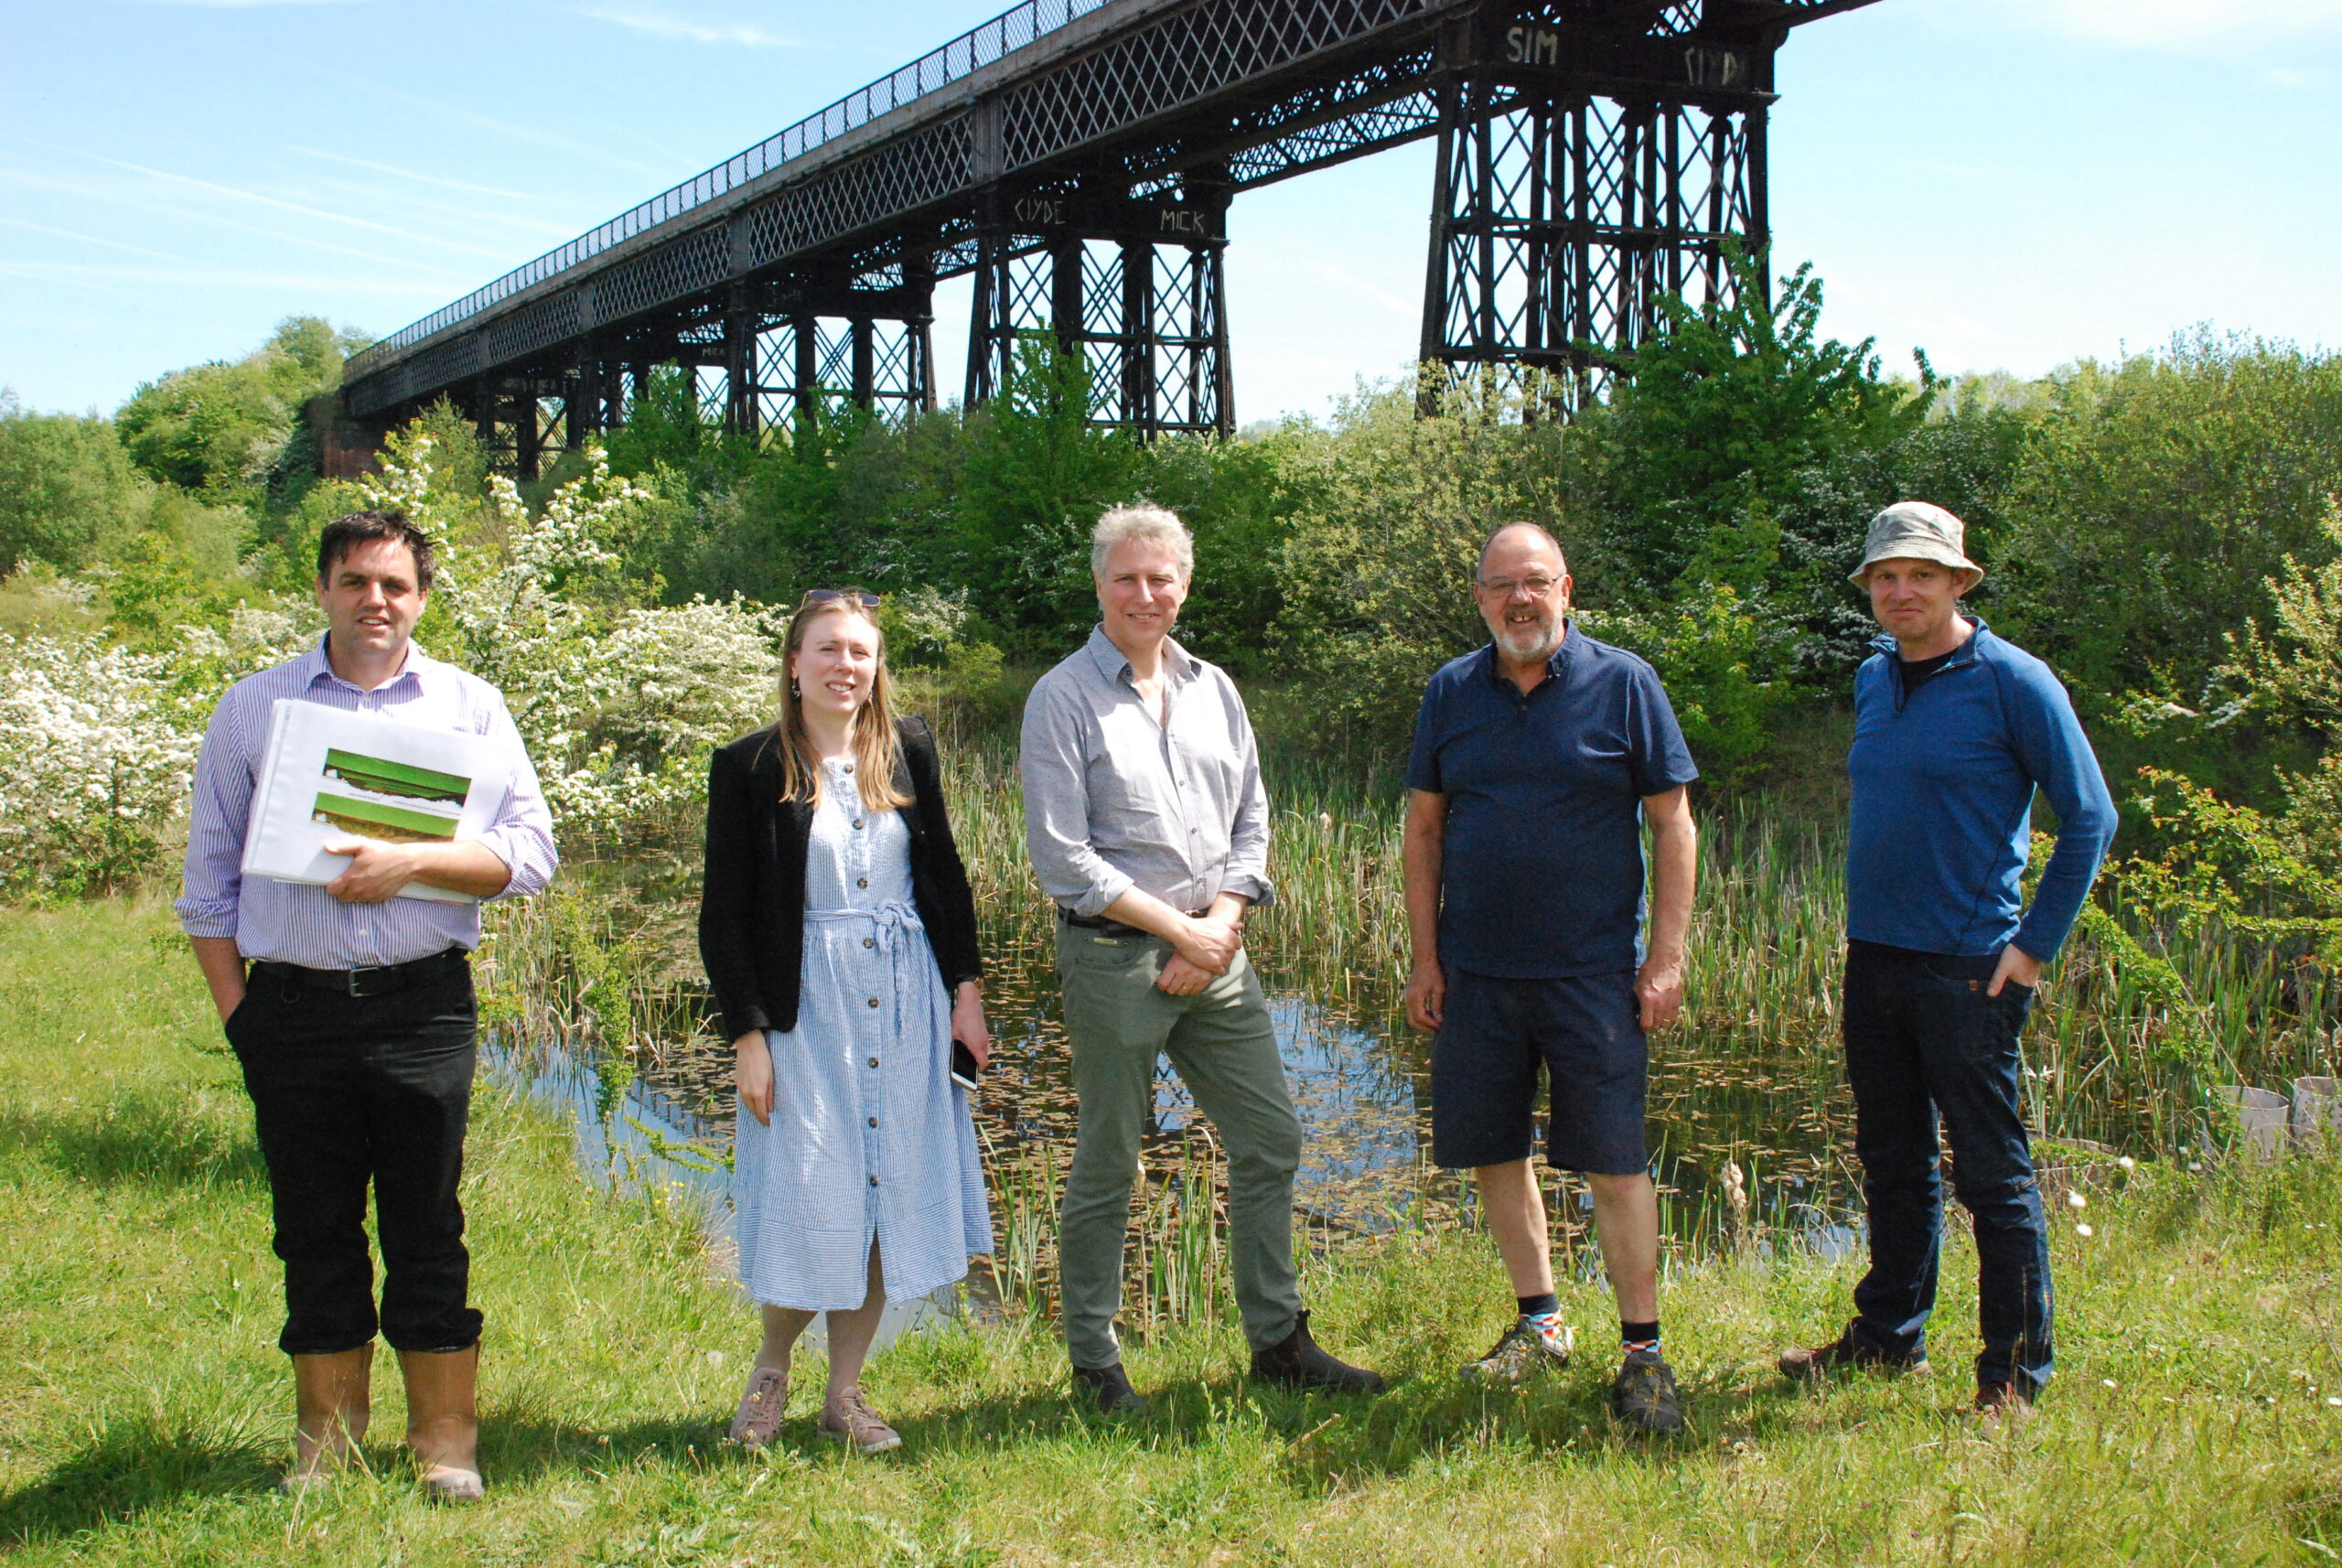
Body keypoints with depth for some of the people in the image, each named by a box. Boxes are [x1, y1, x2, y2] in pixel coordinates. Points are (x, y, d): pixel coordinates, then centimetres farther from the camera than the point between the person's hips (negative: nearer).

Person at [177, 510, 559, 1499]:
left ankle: (445, 1443, 16)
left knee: (427, 1231, 4)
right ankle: (325, 1443, 22)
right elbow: (210, 878, 11)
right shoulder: (251, 709, 8)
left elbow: (531, 852, -2)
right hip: (291, 1007, 1)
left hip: (423, 1007, -1)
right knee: (315, 1231, 9)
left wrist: (413, 861, -16)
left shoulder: (469, 706, 6)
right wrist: (234, 1007, 3)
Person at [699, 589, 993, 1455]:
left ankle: (844, 1392, 21)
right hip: (807, 1005, -3)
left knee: (892, 1199, 6)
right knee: (811, 1204, -3)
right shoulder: (751, 768, -5)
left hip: (907, 1002, 4)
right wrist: (746, 1035, -9)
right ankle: (772, 1368, 24)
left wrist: (967, 990, 7)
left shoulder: (908, 751, 5)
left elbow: (946, 877, 13)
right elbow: (723, 917, -4)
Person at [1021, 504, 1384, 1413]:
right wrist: (1179, 929, -12)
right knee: (1107, 1166, 3)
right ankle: (1093, 1363, 17)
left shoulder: (1213, 690, 11)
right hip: (1113, 957, -6)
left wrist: (1221, 926, -4)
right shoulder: (1063, 700, -6)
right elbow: (1061, 856, -12)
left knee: (1271, 1141, 8)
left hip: (1216, 954, 6)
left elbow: (1252, 822, 13)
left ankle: (1278, 1342, 21)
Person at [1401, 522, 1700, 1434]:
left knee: (1614, 1164, -2)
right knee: (1494, 1153, 10)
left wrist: (1667, 956, -6)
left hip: (1594, 973, -3)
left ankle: (1643, 1352, 10)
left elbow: (1673, 823, -1)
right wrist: (1425, 959, 5)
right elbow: (1423, 830, 11)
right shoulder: (1452, 693, 7)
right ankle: (1539, 1323, 28)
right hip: (1477, 973, 4)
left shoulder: (1623, 684, -2)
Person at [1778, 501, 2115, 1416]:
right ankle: (1889, 1337, 29)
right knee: (1892, 1162, 16)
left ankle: (2015, 1373, 11)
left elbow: (2089, 818, -7)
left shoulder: (2011, 681, -9)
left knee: (1992, 1173, 1)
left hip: (1967, 966, -6)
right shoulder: (1873, 680, 11)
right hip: (1872, 961, 7)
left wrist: (2036, 945, -10)